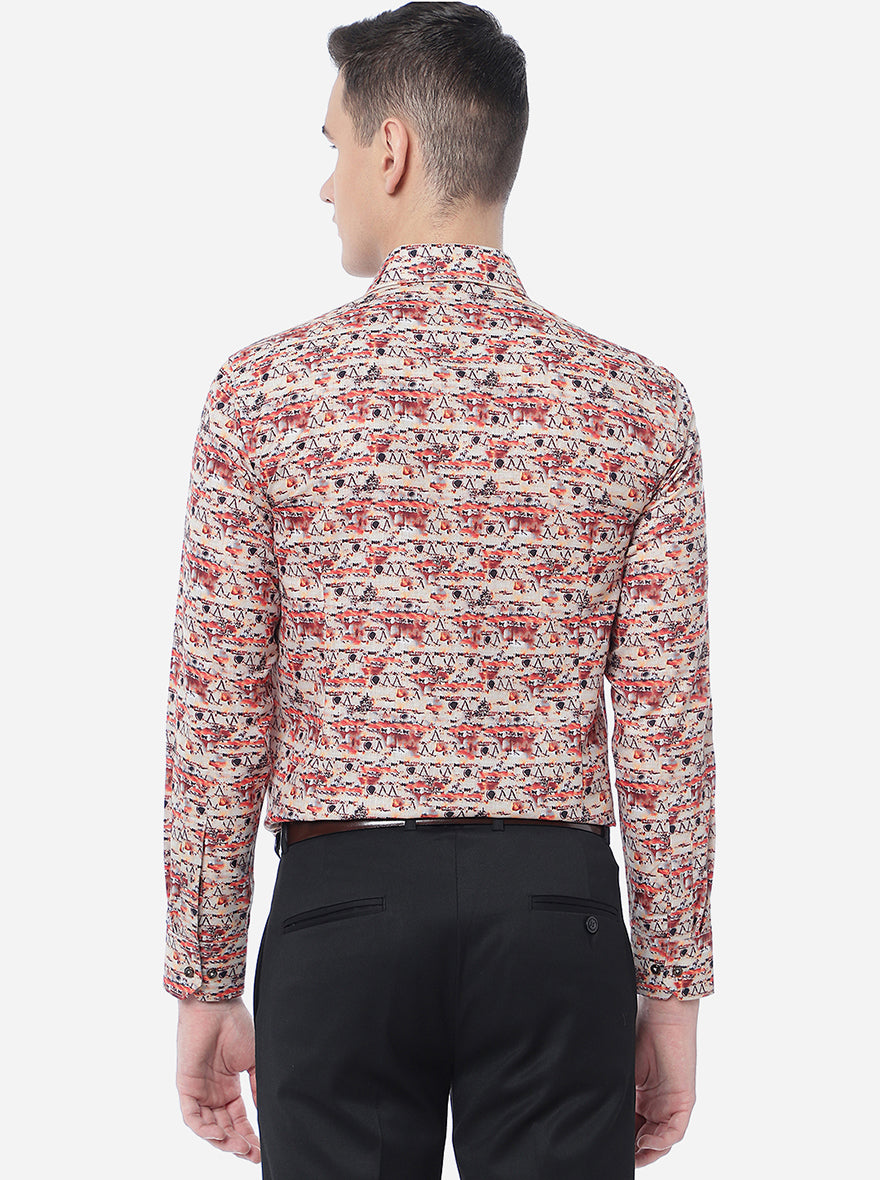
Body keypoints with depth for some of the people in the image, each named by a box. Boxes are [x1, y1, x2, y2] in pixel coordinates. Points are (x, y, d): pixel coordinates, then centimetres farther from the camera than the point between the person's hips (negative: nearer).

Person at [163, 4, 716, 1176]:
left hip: (344, 906, -1)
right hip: (557, 908, 1)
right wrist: (673, 987, 5)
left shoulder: (266, 390, -5)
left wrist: (204, 985, 4)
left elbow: (215, 723, -4)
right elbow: (667, 736, -3)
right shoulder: (637, 403, -2)